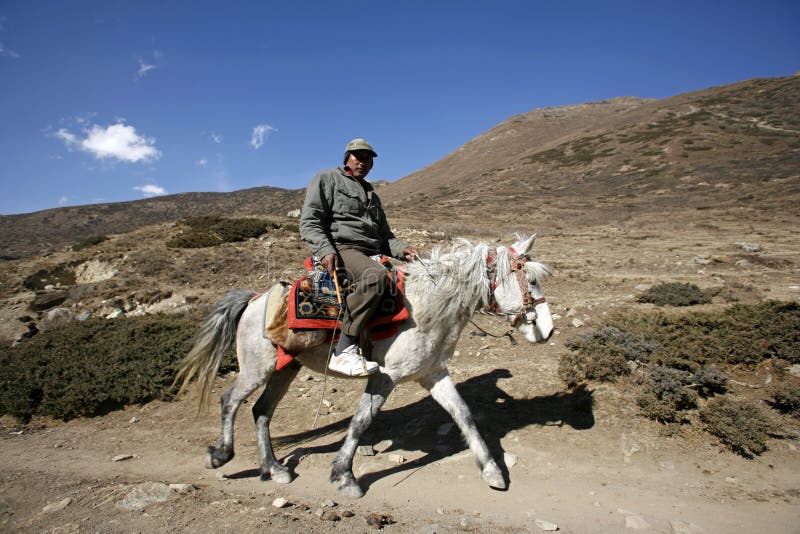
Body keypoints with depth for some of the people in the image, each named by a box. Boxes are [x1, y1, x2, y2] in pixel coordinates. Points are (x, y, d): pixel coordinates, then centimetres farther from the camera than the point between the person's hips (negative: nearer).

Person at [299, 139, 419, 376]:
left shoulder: (372, 195, 30)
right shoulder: (327, 179, 9)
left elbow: (384, 235, 27)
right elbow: (309, 222, -3)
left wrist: (401, 248, 4)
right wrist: (325, 250, -20)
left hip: (373, 253, 8)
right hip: (341, 249, -8)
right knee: (376, 275, -38)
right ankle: (344, 351, -39)